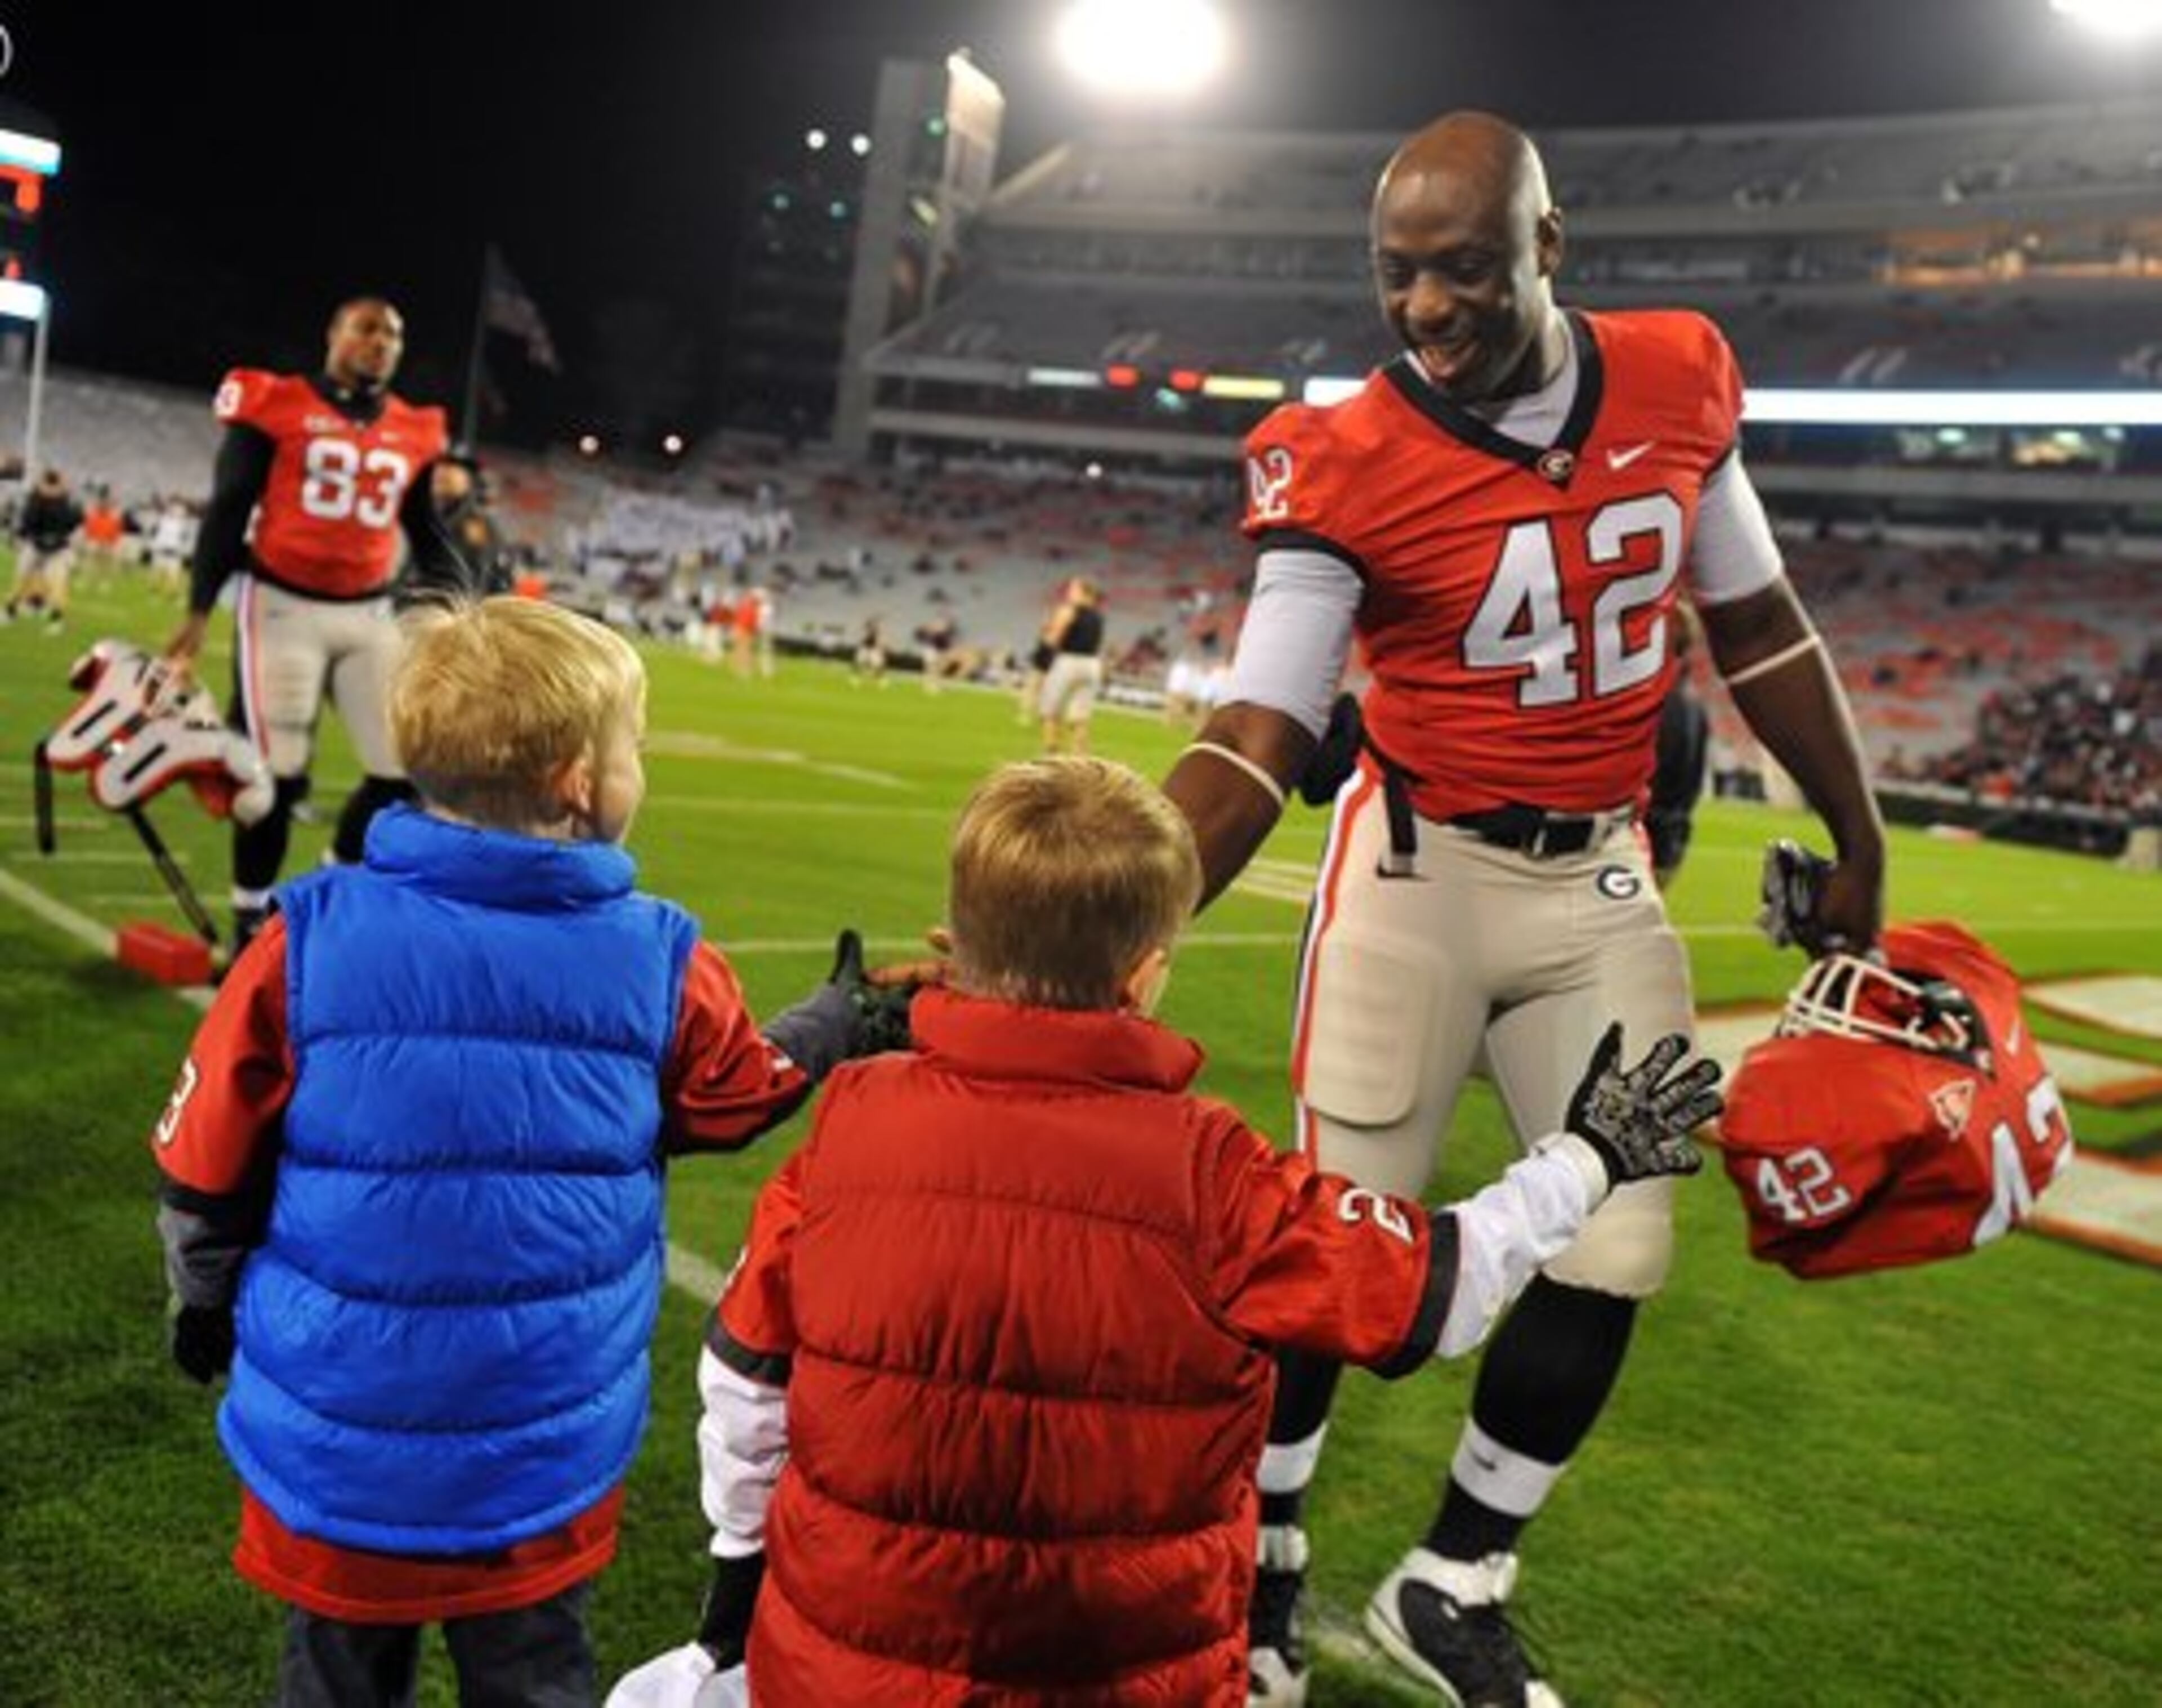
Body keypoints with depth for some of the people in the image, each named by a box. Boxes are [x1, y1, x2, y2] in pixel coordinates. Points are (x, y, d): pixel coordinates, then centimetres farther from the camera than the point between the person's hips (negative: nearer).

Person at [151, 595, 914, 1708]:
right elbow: (747, 1091, 9)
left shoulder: (309, 939, -14)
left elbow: (203, 1181, -4)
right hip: (547, 1461, 0)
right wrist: (851, 1015, 28)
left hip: (333, 1441, 0)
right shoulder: (661, 965, -11)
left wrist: (204, 1309, 16)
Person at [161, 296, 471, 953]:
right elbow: (227, 510, -3)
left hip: (368, 614, 5)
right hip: (283, 605, -4)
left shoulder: (414, 433, 9)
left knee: (405, 768, -1)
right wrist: (199, 610, -8)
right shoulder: (277, 406, -4)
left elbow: (427, 532, 18)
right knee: (276, 772, -4)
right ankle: (251, 923, 14)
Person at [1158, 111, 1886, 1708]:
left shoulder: (1678, 382, -4)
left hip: (1601, 882, 4)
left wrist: (1860, 847, 14)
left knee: (1613, 1252, 6)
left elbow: (1757, 629, 8)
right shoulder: (1348, 466, -16)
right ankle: (1265, 1563, 26)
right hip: (1420, 869, -4)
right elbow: (1254, 747, -21)